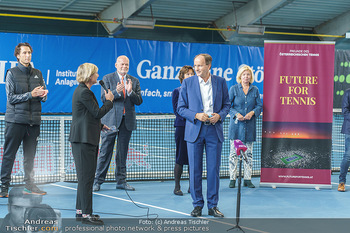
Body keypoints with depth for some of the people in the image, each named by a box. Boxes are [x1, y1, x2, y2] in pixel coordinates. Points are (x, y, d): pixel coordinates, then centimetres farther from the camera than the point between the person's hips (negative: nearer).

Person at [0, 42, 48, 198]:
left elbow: (43, 96, 17)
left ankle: (29, 184, 17)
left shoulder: (38, 74, 14)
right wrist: (31, 94, -14)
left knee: (30, 156, 8)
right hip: (15, 120, -4)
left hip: (33, 120, 4)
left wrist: (43, 95, -7)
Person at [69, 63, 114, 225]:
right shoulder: (84, 92, -16)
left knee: (85, 177, 15)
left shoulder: (82, 90, 17)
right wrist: (109, 101, -1)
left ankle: (80, 211, 21)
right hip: (83, 140, -11)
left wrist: (100, 125, 17)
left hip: (86, 140, 11)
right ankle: (86, 214, -4)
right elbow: (98, 113, -15)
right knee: (86, 177, -7)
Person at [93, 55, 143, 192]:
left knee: (122, 152, 9)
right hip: (111, 120, -3)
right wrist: (117, 92, -24)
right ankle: (98, 181, 5)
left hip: (127, 120, 3)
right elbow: (104, 98, -8)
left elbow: (139, 101, 3)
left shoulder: (134, 81, 11)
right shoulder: (107, 79, 3)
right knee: (105, 151, -1)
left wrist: (130, 92, -15)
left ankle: (121, 181, 16)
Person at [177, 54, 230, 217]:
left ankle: (212, 206, 12)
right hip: (194, 130, -1)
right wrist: (196, 115, -14)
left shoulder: (220, 82, 6)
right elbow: (181, 108, 2)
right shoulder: (187, 83, 2)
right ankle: (197, 205, 13)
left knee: (214, 170, 2)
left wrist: (220, 115, -9)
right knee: (195, 170, 2)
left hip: (214, 131, 1)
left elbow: (226, 104, 12)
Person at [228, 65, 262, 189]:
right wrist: (236, 114, -13)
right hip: (236, 124, -2)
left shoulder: (255, 90, 9)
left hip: (250, 125, 2)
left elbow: (259, 106, 9)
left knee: (249, 153, 4)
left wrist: (252, 112, -10)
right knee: (234, 153, -3)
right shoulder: (234, 89, 3)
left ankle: (247, 179, 9)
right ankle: (232, 179, 4)